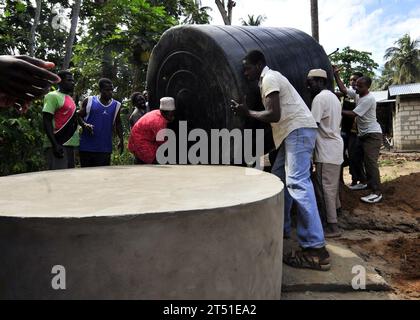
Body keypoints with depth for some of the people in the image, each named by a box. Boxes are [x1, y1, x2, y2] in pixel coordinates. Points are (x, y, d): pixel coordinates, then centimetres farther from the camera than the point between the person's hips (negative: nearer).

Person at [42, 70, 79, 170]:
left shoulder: (70, 98, 19)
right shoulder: (53, 96, -6)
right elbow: (46, 121, -13)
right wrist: (55, 144, -22)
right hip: (59, 145, -9)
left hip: (70, 145, 9)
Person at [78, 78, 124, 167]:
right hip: (87, 146, -1)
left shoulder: (116, 105, 10)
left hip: (105, 149, 1)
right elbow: (79, 116, 6)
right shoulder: (89, 101, 3)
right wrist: (84, 125, -15)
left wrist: (121, 140, 8)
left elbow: (118, 124, 18)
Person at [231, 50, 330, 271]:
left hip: (299, 130, -11)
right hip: (293, 132, 11)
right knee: (279, 178, 15)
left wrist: (247, 113, -6)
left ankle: (315, 249, -22)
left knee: (297, 183, -19)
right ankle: (281, 228, 26)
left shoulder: (269, 79, -8)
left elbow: (274, 115, -18)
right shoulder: (269, 79, 24)